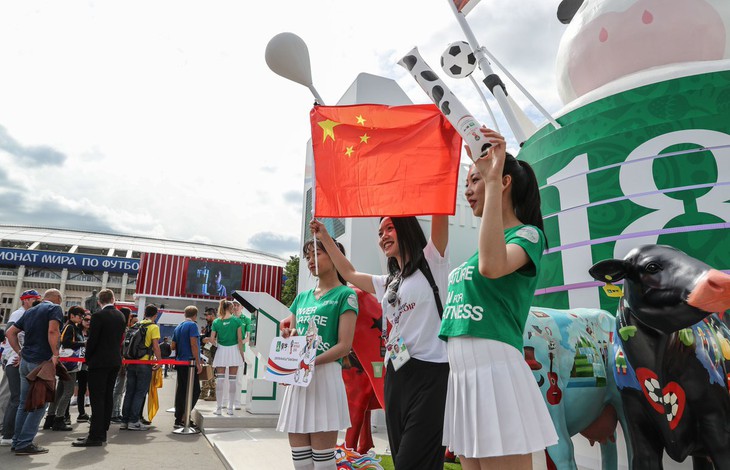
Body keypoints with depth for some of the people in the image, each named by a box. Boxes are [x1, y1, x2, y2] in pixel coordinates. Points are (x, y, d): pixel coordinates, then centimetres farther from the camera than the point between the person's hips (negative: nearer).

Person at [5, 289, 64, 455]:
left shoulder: (30, 311, 17)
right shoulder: (55, 308, -7)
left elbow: (10, 332, 17)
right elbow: (52, 331, -22)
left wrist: (20, 352, 14)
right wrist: (55, 355, -16)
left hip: (25, 361, 8)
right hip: (42, 362, -8)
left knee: (24, 403, 16)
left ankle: (17, 441, 22)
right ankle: (24, 444, 0)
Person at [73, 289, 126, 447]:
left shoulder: (98, 316, -12)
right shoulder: (120, 316, 9)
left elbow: (92, 340, -11)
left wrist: (87, 359, 1)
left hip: (99, 362, -7)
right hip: (115, 361, 7)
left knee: (97, 399, -4)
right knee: (107, 397, 12)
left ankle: (95, 436, -3)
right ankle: (102, 433, 18)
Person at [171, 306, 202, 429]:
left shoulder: (178, 327, 15)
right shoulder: (192, 325, -9)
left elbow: (173, 346, 18)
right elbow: (193, 344, -17)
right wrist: (198, 362, -15)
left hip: (180, 363, 9)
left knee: (181, 390, 12)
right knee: (195, 391, -6)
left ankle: (179, 419, 16)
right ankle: (183, 417, -11)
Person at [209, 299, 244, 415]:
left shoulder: (216, 322, 0)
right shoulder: (236, 320, -5)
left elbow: (212, 340, -3)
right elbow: (240, 339, -5)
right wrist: (242, 354, 3)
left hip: (221, 351, 1)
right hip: (233, 350, -1)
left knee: (220, 379, 6)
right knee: (232, 380, 5)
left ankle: (219, 408, 8)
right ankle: (230, 408, 10)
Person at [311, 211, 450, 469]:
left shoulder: (431, 262, 2)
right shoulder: (387, 283, 22)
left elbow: (440, 211, -10)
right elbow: (349, 273, 35)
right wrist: (325, 238, 38)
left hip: (430, 373, -7)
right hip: (395, 375, 8)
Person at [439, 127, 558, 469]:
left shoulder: (528, 235, -6)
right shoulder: (482, 246, 18)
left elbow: (492, 267, -29)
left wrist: (493, 180, -27)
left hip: (496, 373, -9)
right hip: (462, 378, 9)